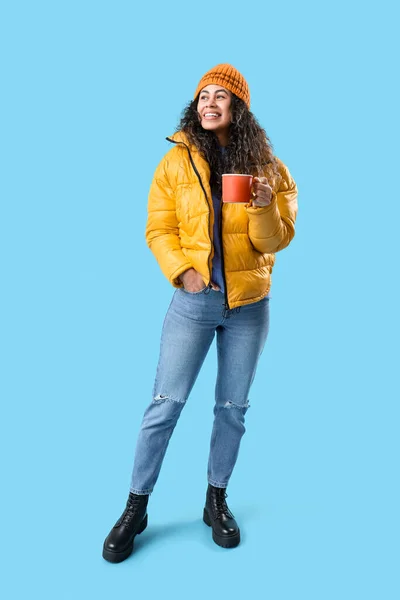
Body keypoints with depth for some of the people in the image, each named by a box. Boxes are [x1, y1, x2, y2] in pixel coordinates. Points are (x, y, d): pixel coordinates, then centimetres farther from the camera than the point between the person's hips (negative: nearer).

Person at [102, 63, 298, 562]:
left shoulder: (265, 165, 1)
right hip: (194, 300, -1)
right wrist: (183, 272, -16)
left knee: (233, 407, 11)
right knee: (165, 403, 1)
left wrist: (265, 206, -21)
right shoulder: (176, 161, -1)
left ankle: (216, 499, 31)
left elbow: (276, 240, -2)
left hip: (249, 305, 2)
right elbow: (159, 230, -1)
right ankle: (136, 507, 18)